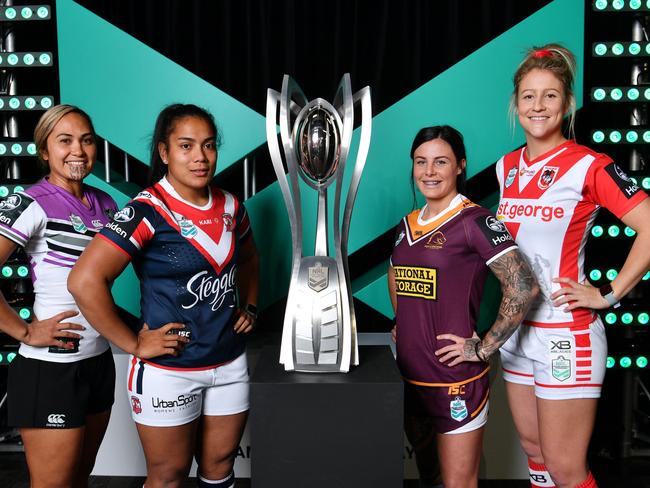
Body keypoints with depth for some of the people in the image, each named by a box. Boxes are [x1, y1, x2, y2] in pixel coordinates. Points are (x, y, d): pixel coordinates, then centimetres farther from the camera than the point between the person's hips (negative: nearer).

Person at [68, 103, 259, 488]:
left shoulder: (230, 206, 2)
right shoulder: (148, 211, -17)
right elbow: (85, 281, -25)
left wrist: (250, 308, 9)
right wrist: (133, 345, -19)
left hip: (230, 363, 5)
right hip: (168, 371, -5)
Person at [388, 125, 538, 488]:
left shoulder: (474, 221, -13)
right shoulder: (408, 224, 8)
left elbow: (523, 287, -21)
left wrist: (484, 348, -17)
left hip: (456, 381, -7)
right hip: (409, 375, 7)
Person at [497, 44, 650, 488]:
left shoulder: (588, 166, -13)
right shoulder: (506, 167, 7)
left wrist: (608, 295, -17)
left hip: (566, 334, -6)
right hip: (515, 328, 7)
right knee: (534, 451, 19)